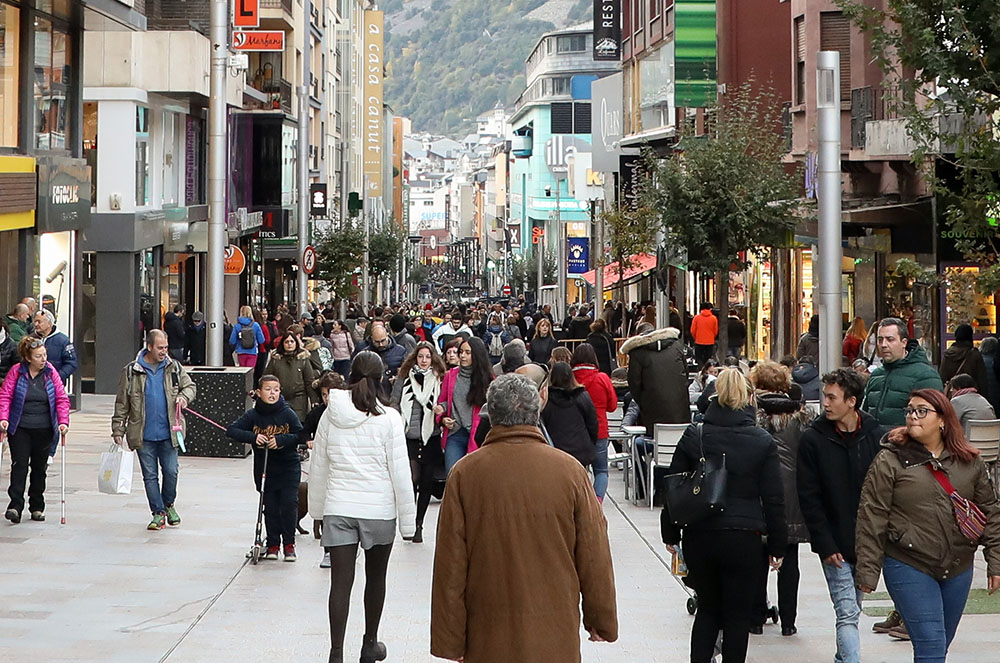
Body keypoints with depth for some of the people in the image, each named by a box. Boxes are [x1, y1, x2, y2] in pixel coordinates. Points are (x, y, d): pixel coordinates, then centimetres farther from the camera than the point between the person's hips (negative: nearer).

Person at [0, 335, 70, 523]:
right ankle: (15, 506, -14)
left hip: (44, 430, 2)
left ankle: (37, 507, 19)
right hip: (20, 429, -2)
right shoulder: (16, 372, -4)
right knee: (19, 466, -11)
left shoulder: (50, 372, 1)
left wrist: (63, 421, -10)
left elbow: (62, 399, 2)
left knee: (39, 468, 9)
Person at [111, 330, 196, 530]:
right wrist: (118, 430, 1)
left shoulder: (173, 367, 6)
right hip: (144, 436, -1)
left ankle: (168, 504, 26)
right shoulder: (131, 371, 0)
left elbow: (190, 386, 16)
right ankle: (158, 513, 11)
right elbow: (122, 403, 3)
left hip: (168, 433, 1)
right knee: (150, 475, 3)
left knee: (171, 471, 2)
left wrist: (184, 397, -8)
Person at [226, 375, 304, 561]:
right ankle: (273, 544, 18)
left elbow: (301, 436, -8)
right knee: (270, 507, 4)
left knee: (289, 504, -9)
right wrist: (253, 437, -21)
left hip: (288, 467, -1)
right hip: (264, 468, 2)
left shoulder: (287, 413, -7)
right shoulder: (253, 415, -4)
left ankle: (289, 544, 5)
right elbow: (231, 430, -7)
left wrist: (280, 439, -22)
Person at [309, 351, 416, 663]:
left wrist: (317, 512, 18)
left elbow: (317, 468, 7)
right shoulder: (388, 418, -9)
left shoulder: (331, 416, 0)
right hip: (379, 509, -1)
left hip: (338, 509, 2)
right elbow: (400, 472, -8)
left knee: (341, 582, 1)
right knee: (376, 578, 17)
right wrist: (407, 520, -1)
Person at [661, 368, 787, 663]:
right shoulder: (763, 442, -4)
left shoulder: (693, 436, -1)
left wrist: (670, 534, 11)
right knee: (738, 615, 8)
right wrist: (778, 546, 5)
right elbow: (774, 499, -3)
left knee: (707, 608, 17)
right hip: (743, 539, -2)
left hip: (699, 537, 2)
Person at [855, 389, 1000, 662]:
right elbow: (872, 517, -7)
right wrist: (868, 572, -9)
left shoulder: (970, 462, 5)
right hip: (909, 567, -4)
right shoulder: (890, 460, -6)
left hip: (958, 570, 4)